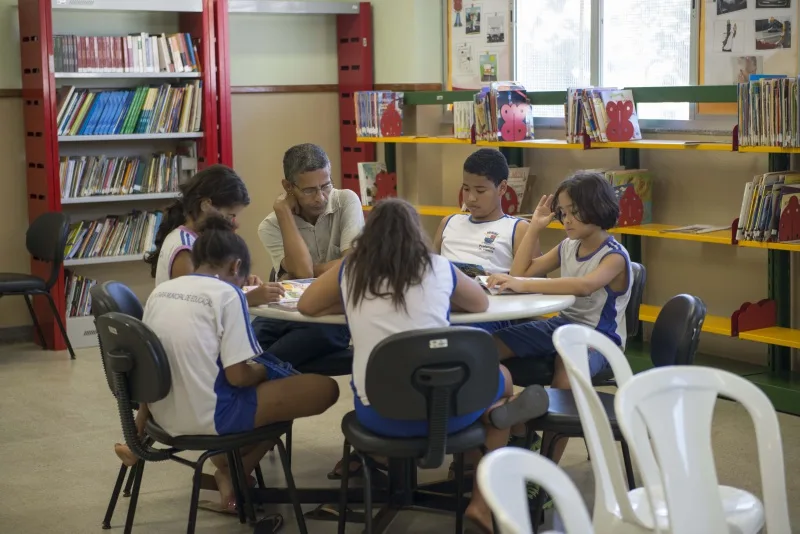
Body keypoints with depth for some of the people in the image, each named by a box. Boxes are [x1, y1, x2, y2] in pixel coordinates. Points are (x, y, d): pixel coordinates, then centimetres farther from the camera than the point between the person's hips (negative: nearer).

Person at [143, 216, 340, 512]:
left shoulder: (160, 291, 8)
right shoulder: (226, 293, -12)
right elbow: (238, 376, -16)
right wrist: (265, 371, 5)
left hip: (163, 414, 8)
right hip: (208, 415, -8)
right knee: (325, 388, 1)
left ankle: (230, 471, 13)